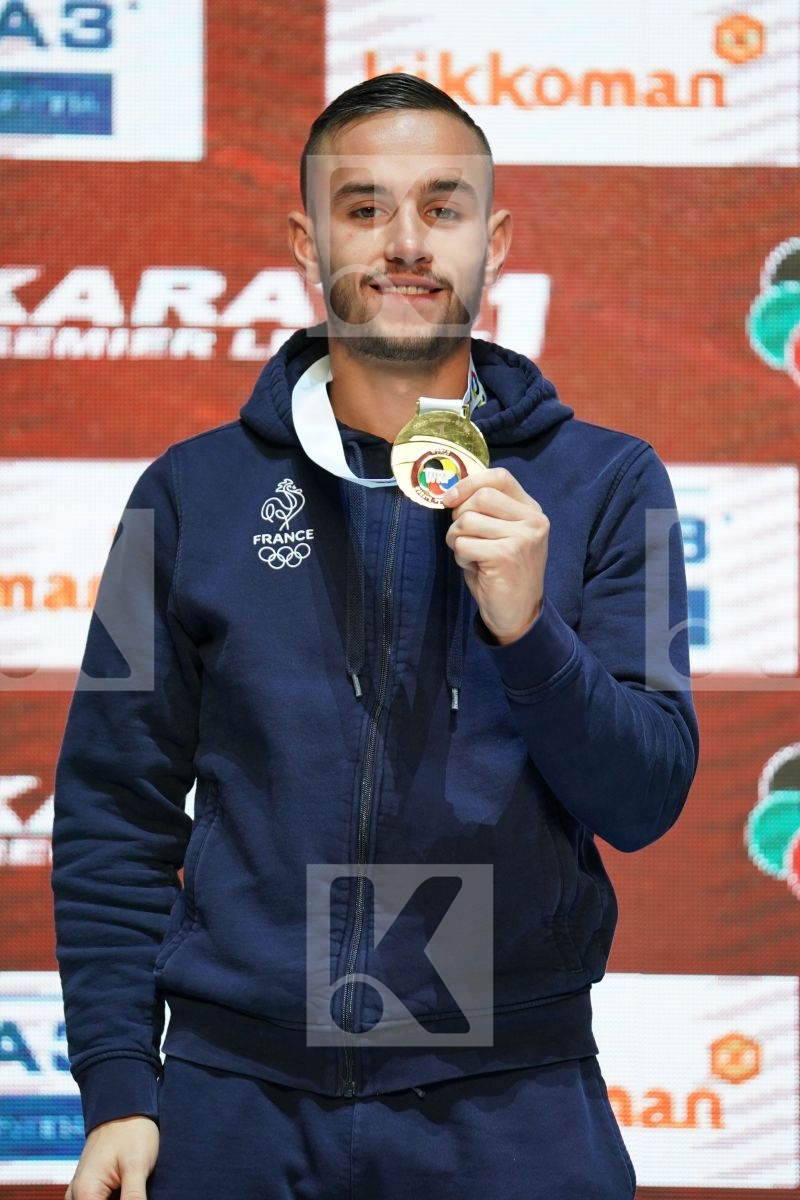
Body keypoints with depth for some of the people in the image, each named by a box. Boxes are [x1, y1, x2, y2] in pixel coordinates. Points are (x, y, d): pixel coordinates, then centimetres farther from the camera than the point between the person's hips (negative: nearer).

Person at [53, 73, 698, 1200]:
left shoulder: (604, 485, 3)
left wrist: (528, 632, -19)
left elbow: (646, 801, -3)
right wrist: (116, 1086, -2)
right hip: (236, 1096, 1)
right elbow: (116, 813, 5)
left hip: (511, 1106, 0)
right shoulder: (198, 492, 5)